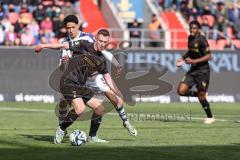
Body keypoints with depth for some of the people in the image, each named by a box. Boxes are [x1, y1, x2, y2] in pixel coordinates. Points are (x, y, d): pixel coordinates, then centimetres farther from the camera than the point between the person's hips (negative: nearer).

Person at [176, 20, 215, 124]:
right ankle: (200, 94, 17)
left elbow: (208, 56, -17)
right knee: (181, 91, -8)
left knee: (201, 96, -2)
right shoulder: (190, 38, 8)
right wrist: (183, 59, 8)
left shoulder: (201, 40, -15)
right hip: (193, 70, 7)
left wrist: (194, 61, -22)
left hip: (202, 70, -7)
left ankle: (210, 117, 16)